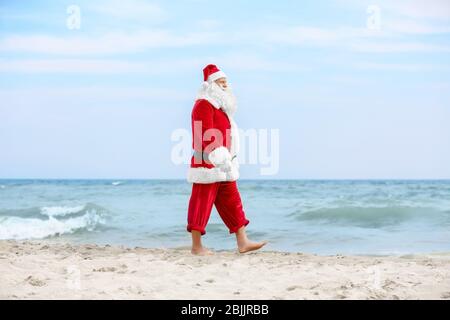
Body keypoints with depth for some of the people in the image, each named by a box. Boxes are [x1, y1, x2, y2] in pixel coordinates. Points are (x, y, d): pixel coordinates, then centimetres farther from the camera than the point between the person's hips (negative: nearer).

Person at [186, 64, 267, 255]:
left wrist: (229, 160, 20)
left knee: (232, 202, 7)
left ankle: (242, 243, 9)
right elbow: (206, 135, -21)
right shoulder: (204, 105, -11)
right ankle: (196, 246, 3)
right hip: (208, 164, -10)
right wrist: (217, 156, -29)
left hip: (222, 165, 10)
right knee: (202, 204, -3)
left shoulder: (219, 107, 20)